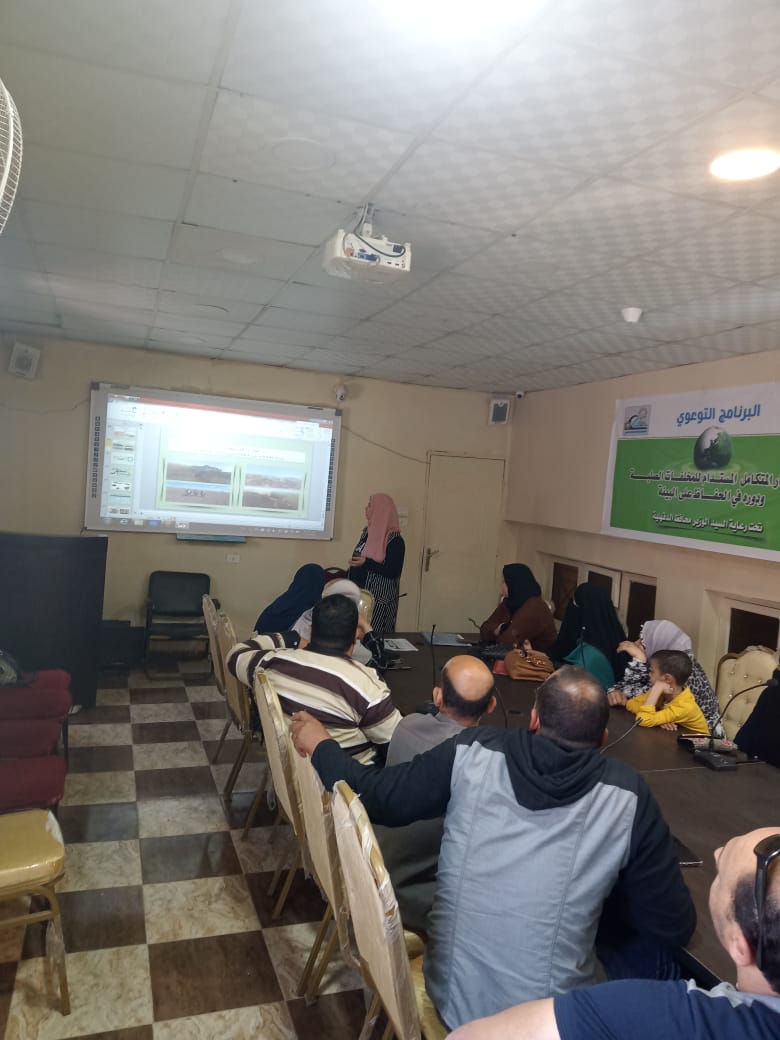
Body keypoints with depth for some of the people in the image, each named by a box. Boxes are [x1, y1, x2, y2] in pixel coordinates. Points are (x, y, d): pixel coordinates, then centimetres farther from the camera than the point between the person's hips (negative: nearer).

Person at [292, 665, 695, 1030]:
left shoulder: (472, 754, -12)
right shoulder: (627, 795, -14)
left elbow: (375, 797, -1)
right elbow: (674, 928, -4)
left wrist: (321, 746, 15)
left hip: (450, 998, 2)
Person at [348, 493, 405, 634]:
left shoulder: (394, 540, -14)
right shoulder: (367, 531, 9)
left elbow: (394, 572, -18)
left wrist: (366, 563, -23)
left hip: (379, 600, -7)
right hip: (358, 593, 7)